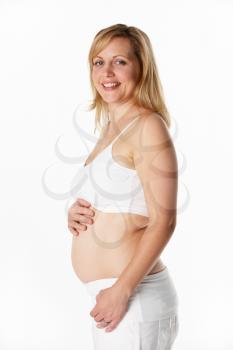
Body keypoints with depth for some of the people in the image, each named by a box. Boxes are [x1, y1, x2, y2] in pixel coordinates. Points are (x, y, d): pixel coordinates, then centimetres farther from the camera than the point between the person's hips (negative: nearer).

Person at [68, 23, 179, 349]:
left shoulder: (148, 126, -14)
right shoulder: (110, 127, 11)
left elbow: (163, 222, -18)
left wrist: (121, 290, -20)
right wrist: (75, 212, 0)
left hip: (134, 297, -8)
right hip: (108, 291, 8)